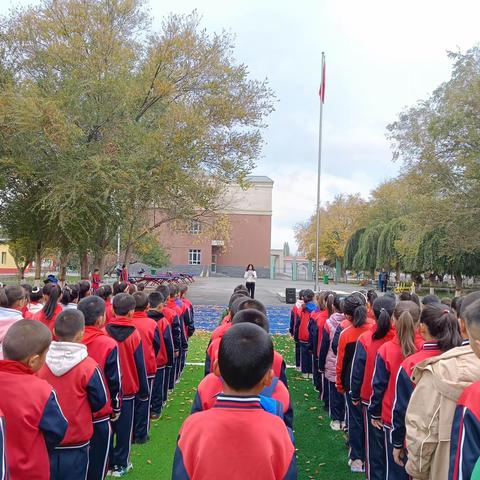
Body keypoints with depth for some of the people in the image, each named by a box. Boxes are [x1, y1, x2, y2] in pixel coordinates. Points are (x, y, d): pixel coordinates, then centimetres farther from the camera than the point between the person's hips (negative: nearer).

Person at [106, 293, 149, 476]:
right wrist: (144, 391, 5)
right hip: (127, 389, -2)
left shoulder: (104, 332, -11)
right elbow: (140, 365, -7)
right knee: (124, 428, 12)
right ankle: (120, 465, 21)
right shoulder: (134, 334, -14)